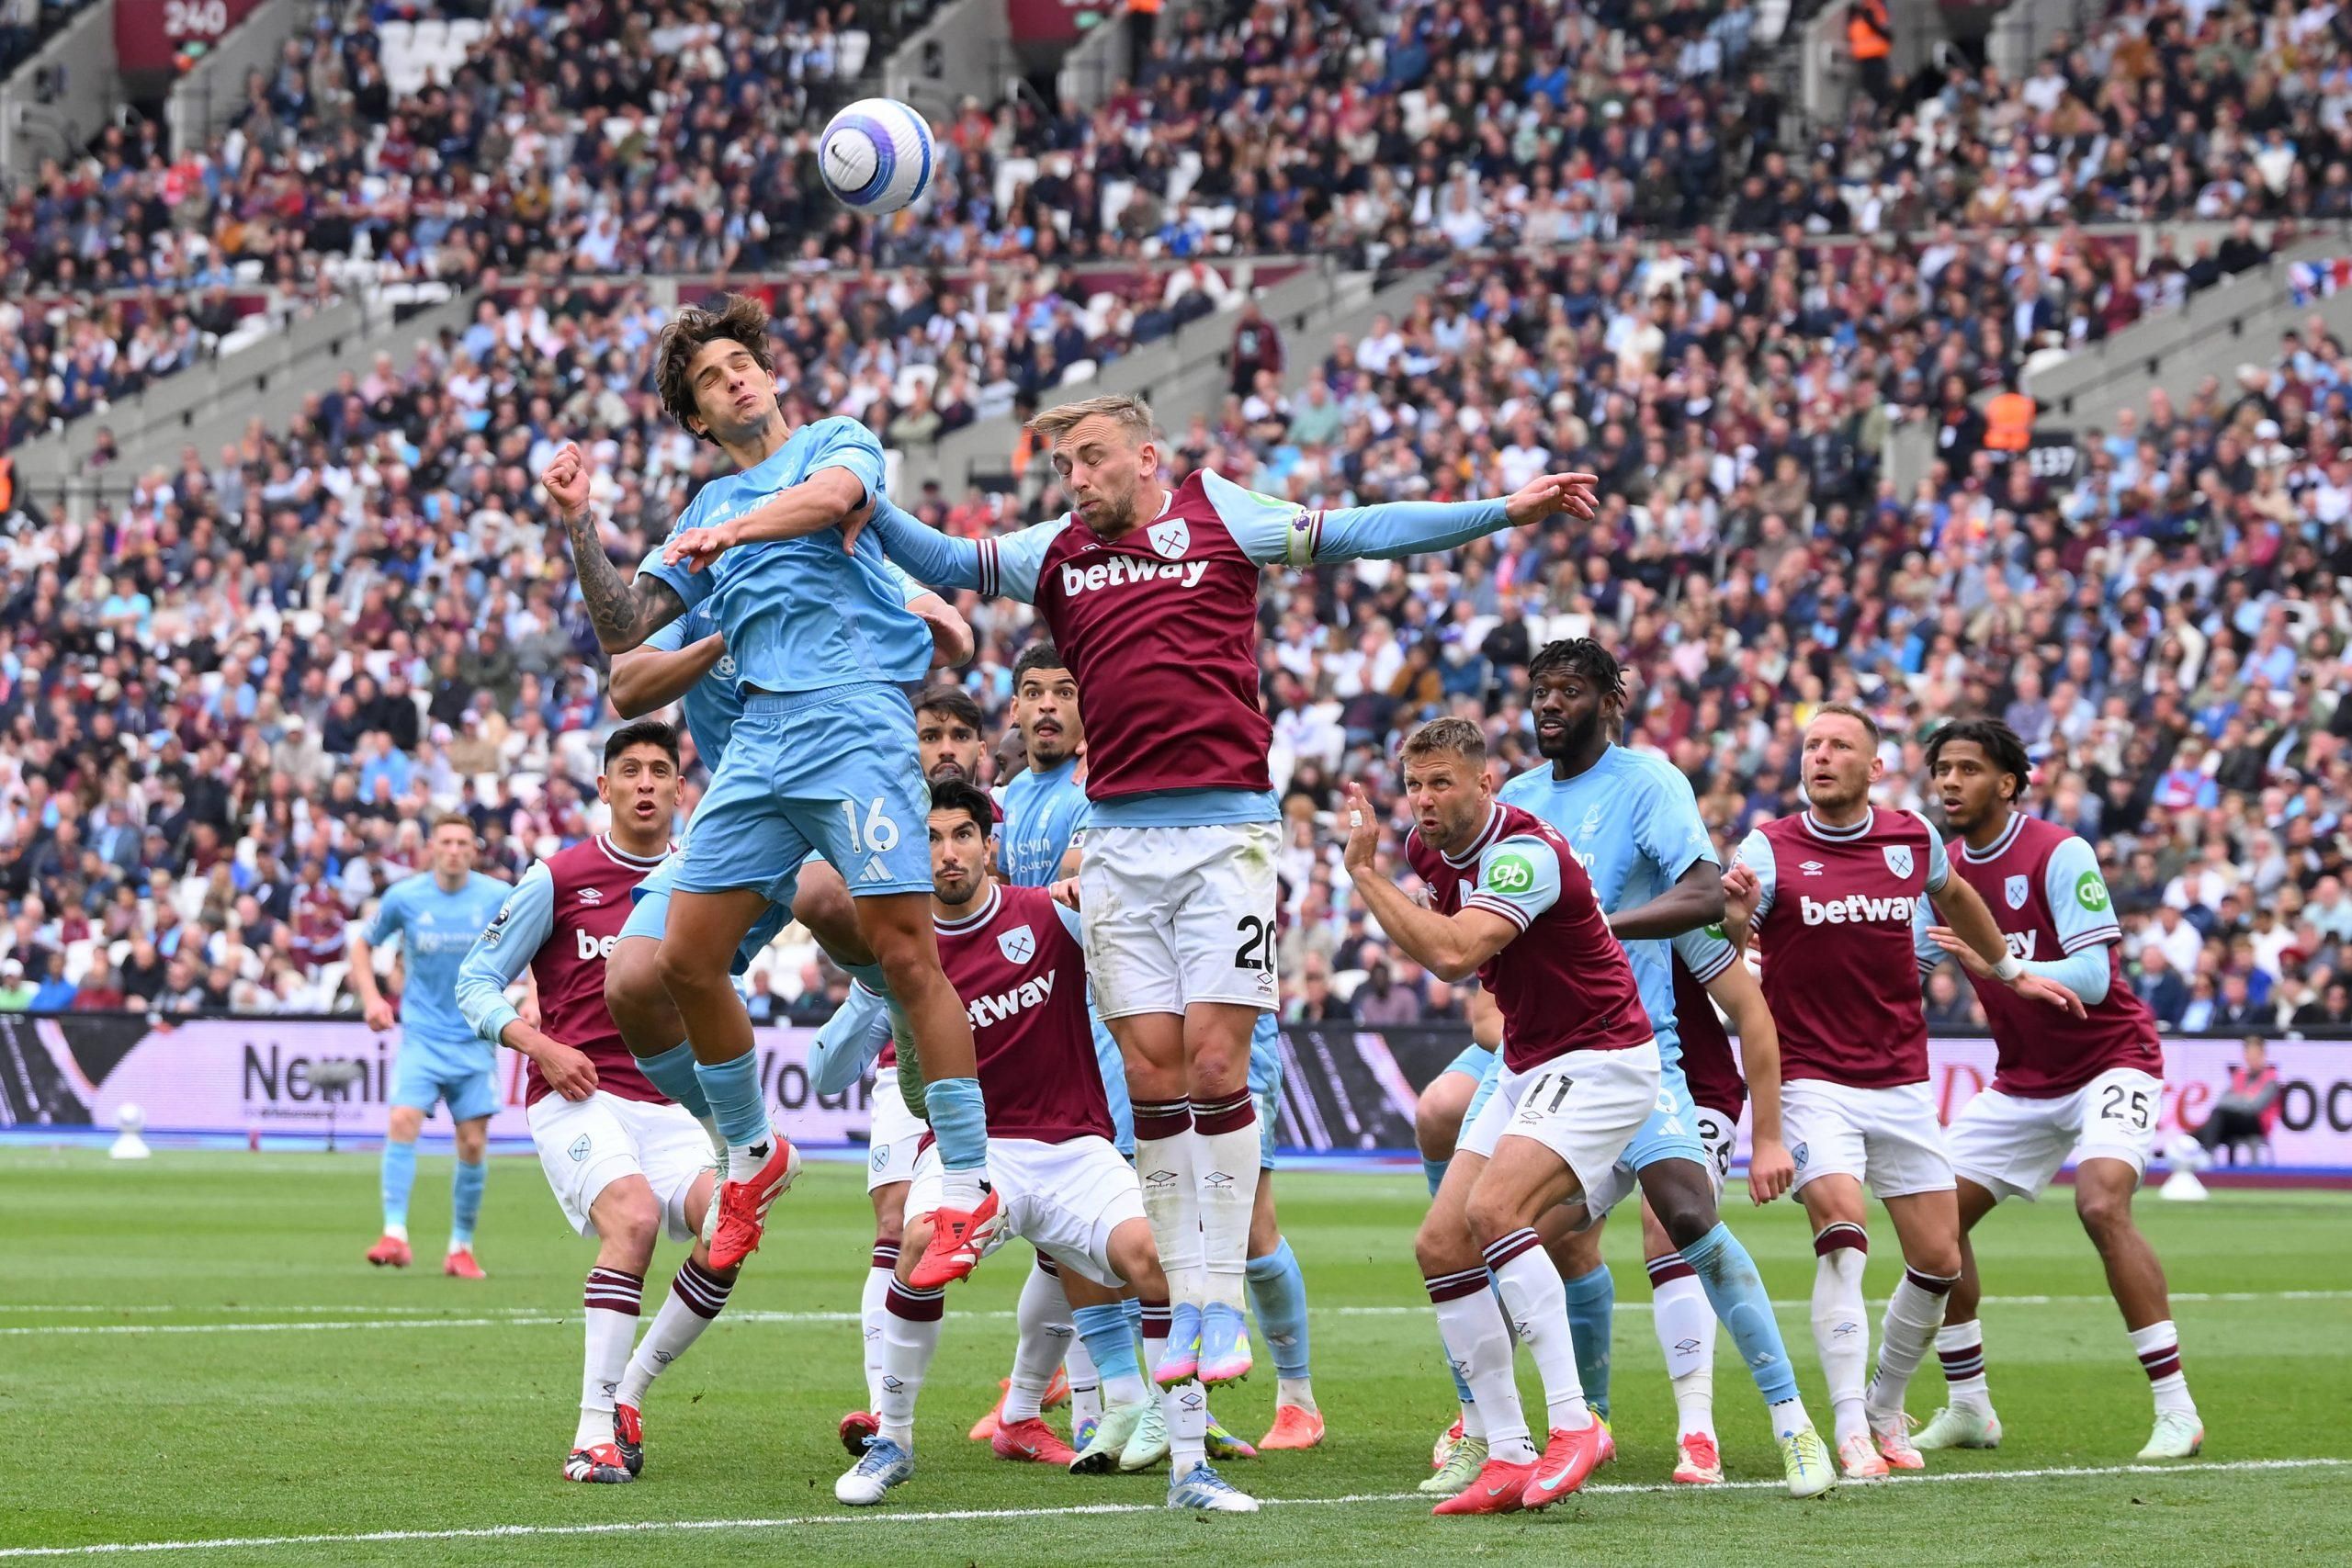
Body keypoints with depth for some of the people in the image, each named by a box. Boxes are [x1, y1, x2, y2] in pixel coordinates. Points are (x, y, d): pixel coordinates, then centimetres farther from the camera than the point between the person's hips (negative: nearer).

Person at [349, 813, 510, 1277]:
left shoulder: (498, 898, -3)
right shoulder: (404, 898, -4)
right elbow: (363, 945, 11)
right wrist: (371, 997, -4)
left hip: (476, 1038, 1)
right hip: (422, 1034, -1)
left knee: (473, 1144, 0)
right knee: (403, 1121, -21)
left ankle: (461, 1248, 13)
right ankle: (395, 1234, -22)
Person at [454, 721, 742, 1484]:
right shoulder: (558, 878, 0)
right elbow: (476, 981, 3)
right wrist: (541, 1046, -12)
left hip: (666, 1103, 4)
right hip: (575, 1096, -4)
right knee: (633, 1216, -31)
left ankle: (627, 1397, -4)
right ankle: (594, 1430, -28)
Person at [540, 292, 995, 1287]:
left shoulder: (838, 441, 11)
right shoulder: (709, 507, 25)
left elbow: (831, 496, -14)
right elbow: (622, 630, 20)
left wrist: (724, 532, -10)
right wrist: (577, 527, 8)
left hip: (854, 720, -6)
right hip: (760, 738, 6)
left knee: (905, 953, -12)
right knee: (686, 960, 0)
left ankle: (968, 1192, -8)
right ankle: (752, 1157, 21)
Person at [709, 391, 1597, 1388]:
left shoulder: (1218, 514, 7)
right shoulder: (1057, 554, 15)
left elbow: (1354, 534, 6)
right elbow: (946, 562, 13)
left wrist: (1505, 511, 1)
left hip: (1226, 829, -3)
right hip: (1118, 839, 3)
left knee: (1214, 1060, -8)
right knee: (1150, 1069, -1)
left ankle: (1222, 1300, -4)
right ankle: (1180, 1305, 5)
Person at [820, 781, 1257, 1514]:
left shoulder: (1053, 916, -1)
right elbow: (829, 1074, -3)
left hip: (1075, 1149, 0)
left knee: (1152, 1253, -27)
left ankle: (1190, 1466, -17)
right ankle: (892, 1441, -11)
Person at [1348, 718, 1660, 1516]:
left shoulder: (1525, 854, -22)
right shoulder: (1430, 849, 5)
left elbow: (1452, 952, -34)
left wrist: (1363, 871, -26)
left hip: (1602, 1059, -10)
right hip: (1529, 1070, 10)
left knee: (1493, 1210, -29)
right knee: (1440, 1246, -2)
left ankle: (1572, 1423, -28)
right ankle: (1506, 1456, 0)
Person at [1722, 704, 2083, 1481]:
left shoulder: (1912, 838, 3)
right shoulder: (1771, 849, -8)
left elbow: (1953, 895, 25)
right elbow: (1728, 940, -21)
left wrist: (2010, 970, 35)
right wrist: (1736, 913, -44)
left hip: (1901, 1082, 4)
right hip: (1812, 1081, -4)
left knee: (1938, 1262, 2)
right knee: (1841, 1230, -24)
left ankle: (1886, 1408, 26)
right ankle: (1851, 1430, -21)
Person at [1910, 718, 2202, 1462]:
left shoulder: (2058, 855, -17)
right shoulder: (1945, 868, 3)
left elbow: (2091, 978, -25)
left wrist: (1993, 964, -37)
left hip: (2109, 1062, -7)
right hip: (2023, 1082, 7)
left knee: (2102, 1203, -29)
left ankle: (2176, 1412, -25)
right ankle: (1968, 1408, 14)